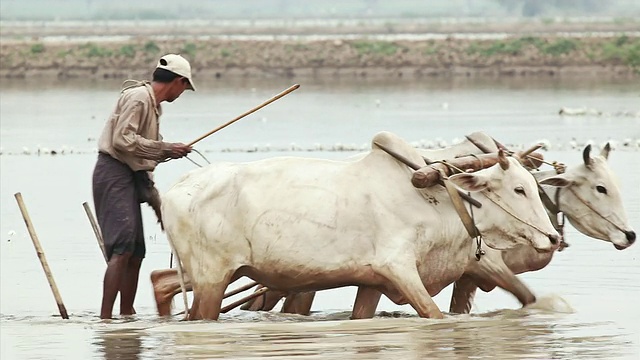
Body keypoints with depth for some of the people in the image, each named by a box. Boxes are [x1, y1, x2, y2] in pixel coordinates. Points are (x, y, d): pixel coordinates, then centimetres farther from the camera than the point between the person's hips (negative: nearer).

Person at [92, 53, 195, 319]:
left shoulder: (153, 105, 21)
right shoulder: (137, 97, -9)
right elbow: (122, 140, -20)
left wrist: (158, 205, 23)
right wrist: (165, 149, -16)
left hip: (131, 176, 10)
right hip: (114, 173, -10)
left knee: (136, 253, 10)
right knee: (123, 248, -18)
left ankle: (127, 314, 17)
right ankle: (105, 316, -24)